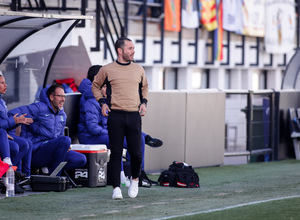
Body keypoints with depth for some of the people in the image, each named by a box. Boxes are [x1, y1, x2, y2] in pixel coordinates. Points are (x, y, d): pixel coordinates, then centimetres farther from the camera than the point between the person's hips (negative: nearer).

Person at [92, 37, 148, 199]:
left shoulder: (139, 70, 12)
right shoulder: (107, 70, 3)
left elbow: (144, 87, 27)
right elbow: (95, 85, 16)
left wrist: (144, 102, 12)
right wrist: (102, 102, 2)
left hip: (134, 116, 2)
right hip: (115, 116, -2)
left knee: (135, 152, -2)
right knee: (116, 153, -3)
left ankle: (134, 179, 25)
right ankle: (116, 188, 3)